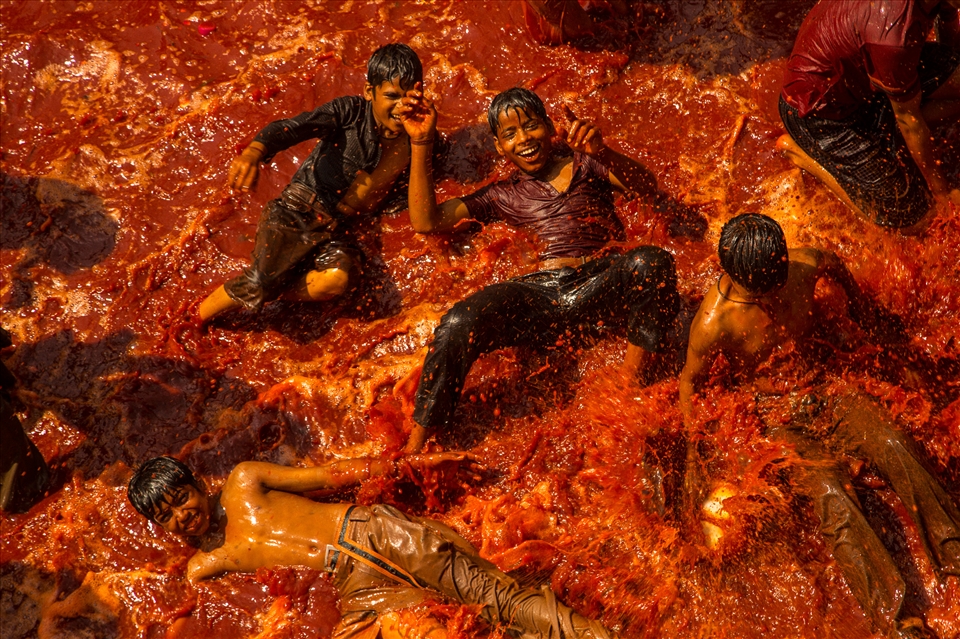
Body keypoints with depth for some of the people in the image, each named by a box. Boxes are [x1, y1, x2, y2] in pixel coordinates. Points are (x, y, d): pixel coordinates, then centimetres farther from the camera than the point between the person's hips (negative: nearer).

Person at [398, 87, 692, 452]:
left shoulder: (583, 163, 20)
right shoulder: (504, 197, 25)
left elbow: (646, 187, 2)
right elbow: (426, 222, 15)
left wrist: (602, 153, -19)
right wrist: (421, 142, 10)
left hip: (599, 287, -1)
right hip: (538, 296, 1)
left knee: (651, 262, -34)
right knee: (458, 325, -28)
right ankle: (412, 454, -23)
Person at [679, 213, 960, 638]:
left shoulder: (803, 266, -12)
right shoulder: (713, 322, -23)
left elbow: (835, 264, 14)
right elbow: (691, 380, -6)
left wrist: (859, 303, 30)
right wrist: (696, 443, -5)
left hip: (824, 390, 4)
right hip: (776, 413, -4)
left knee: (893, 447, -24)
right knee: (830, 497, -27)